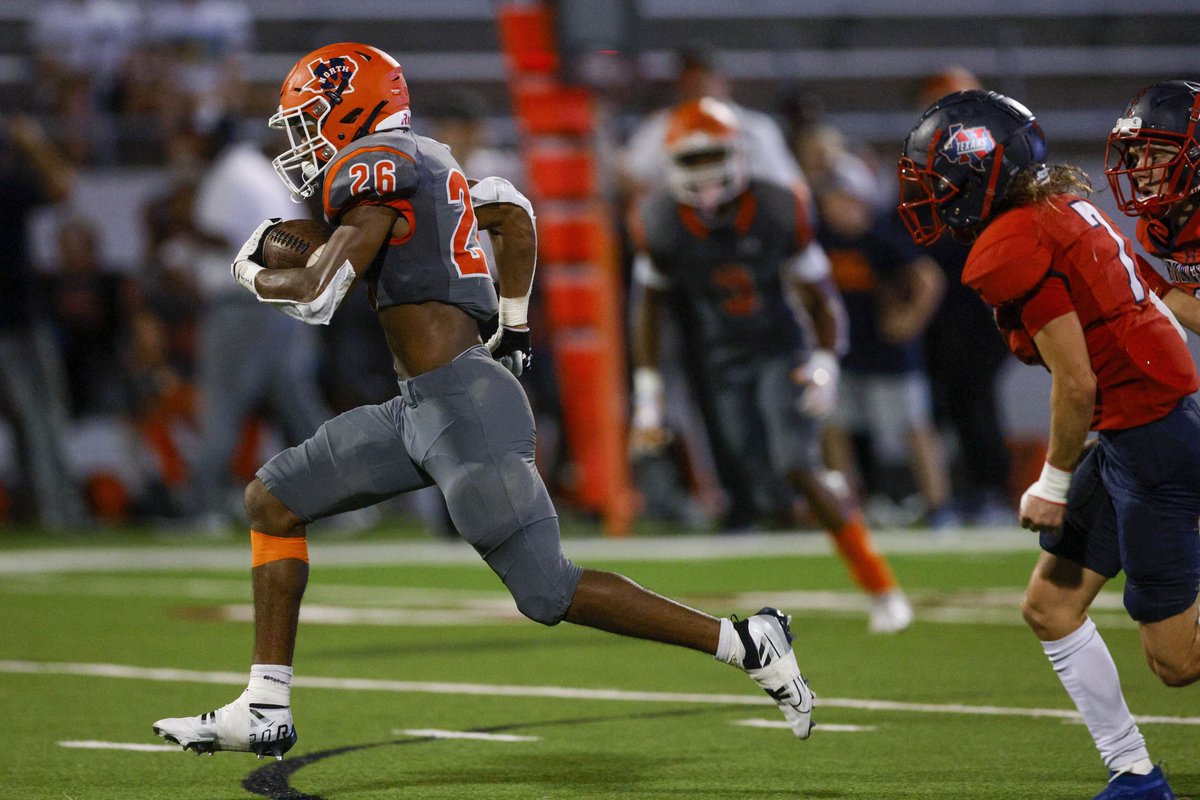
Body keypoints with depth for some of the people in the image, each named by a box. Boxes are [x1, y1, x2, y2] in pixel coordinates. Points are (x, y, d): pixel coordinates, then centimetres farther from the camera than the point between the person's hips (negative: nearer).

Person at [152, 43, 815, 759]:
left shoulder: (373, 165, -10)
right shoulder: (424, 162, 17)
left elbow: (316, 298, -15)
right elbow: (515, 210, 34)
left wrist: (252, 273, 6)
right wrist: (514, 332, 40)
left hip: (462, 405, -10)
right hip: (418, 409, 10)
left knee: (549, 592, -9)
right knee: (272, 502, 9)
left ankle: (749, 644, -2)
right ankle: (265, 712, 10)